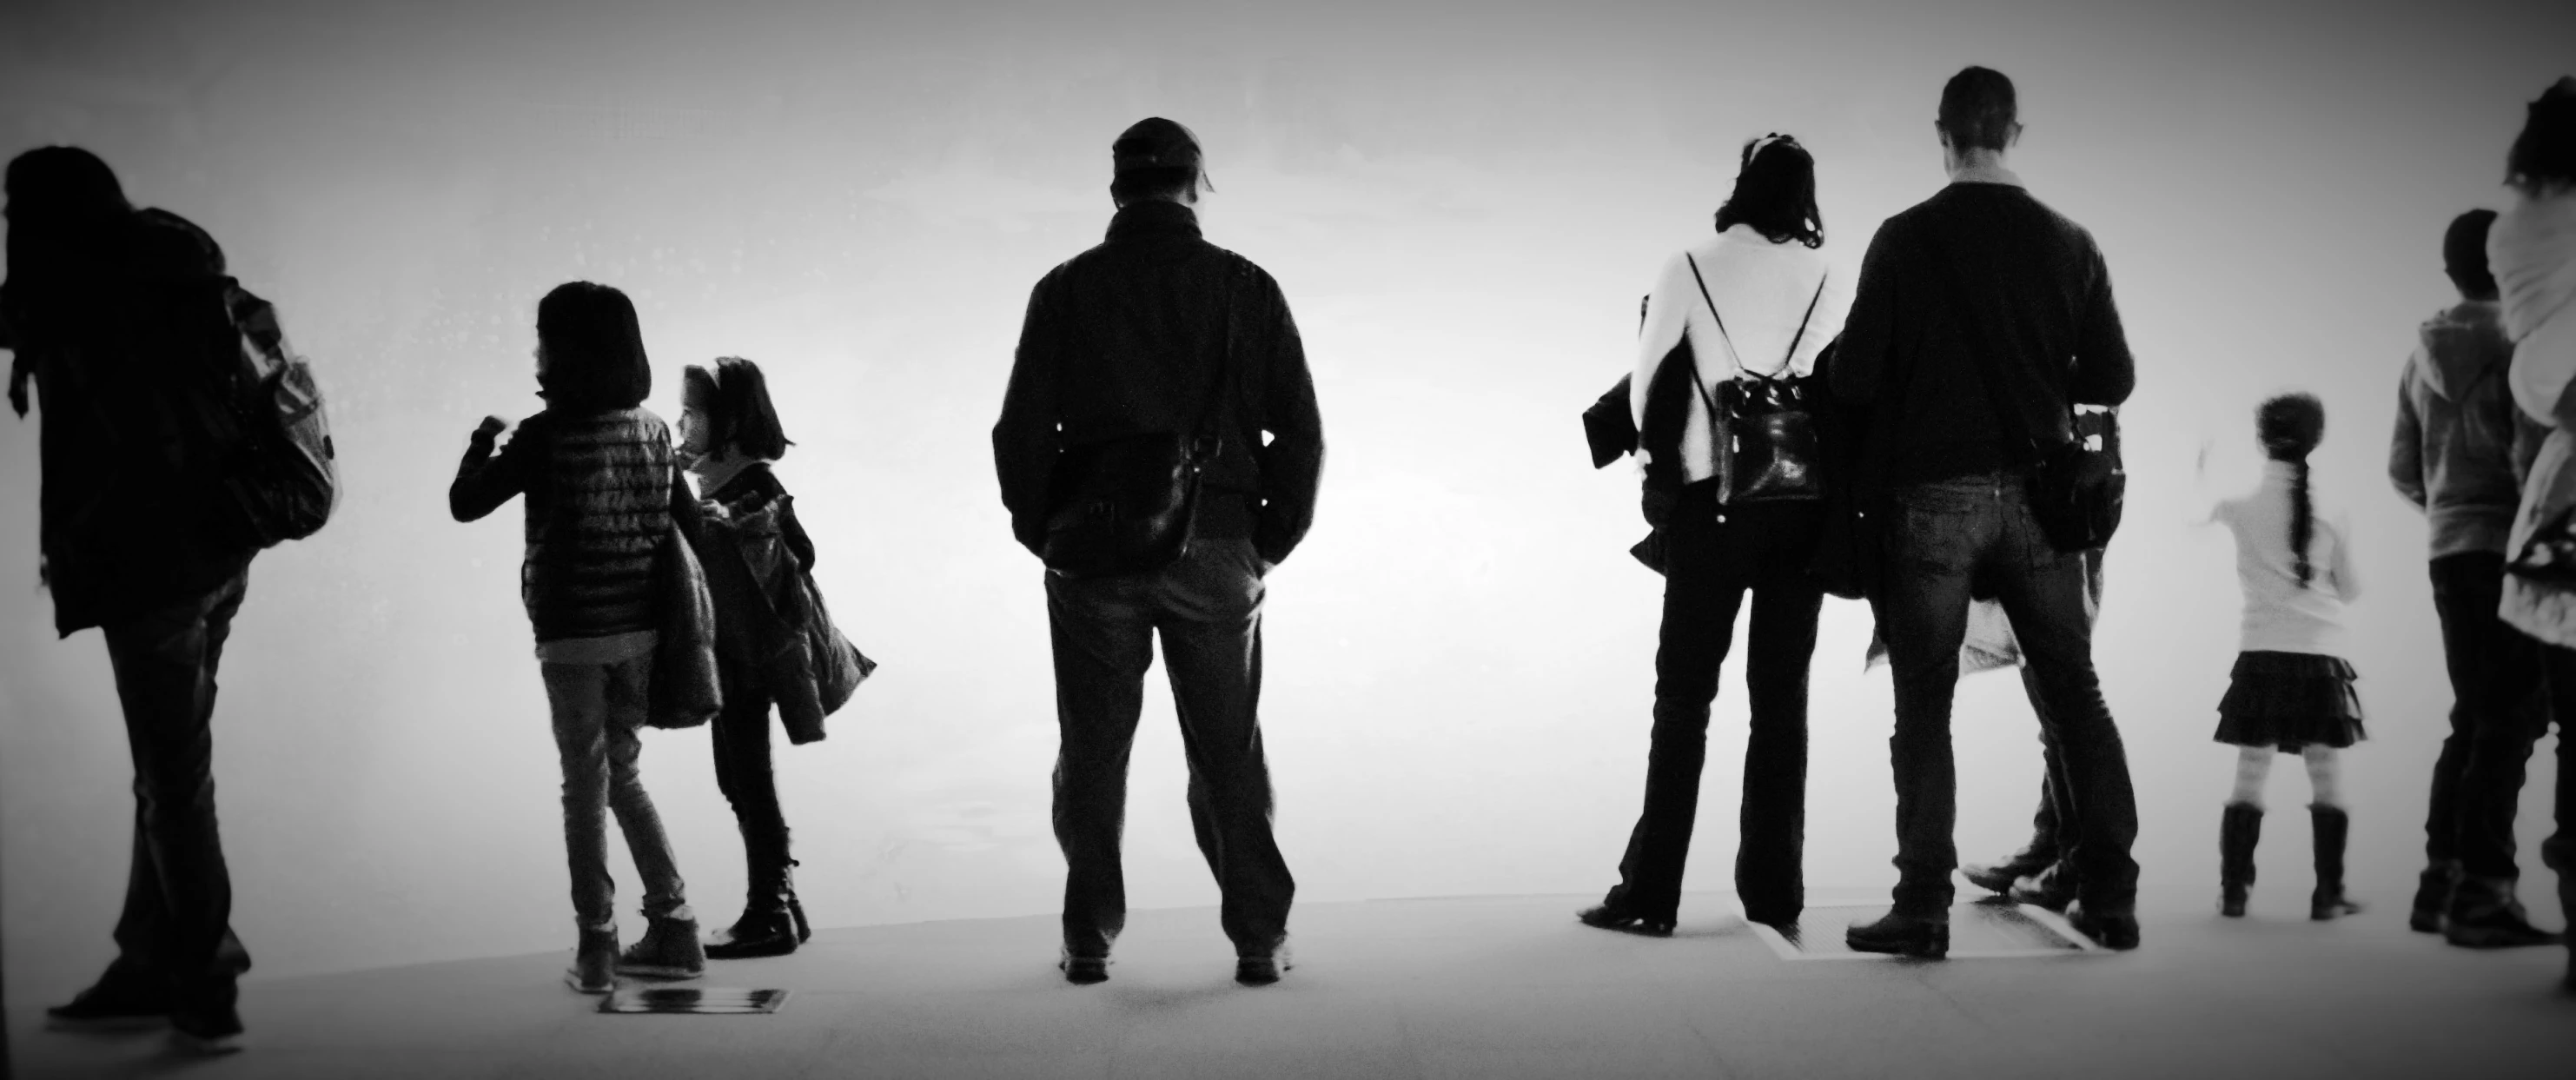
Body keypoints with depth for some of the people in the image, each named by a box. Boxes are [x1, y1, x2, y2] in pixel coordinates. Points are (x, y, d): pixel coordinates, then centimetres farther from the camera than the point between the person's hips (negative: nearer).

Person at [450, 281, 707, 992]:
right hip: (641, 629, 4)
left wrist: (482, 443, 10)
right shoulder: (652, 429, 3)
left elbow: (465, 504, -6)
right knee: (623, 777, 17)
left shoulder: (546, 435, -11)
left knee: (586, 786, 4)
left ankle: (598, 948, 6)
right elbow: (688, 518, 7)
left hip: (572, 633, -4)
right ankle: (673, 929, 14)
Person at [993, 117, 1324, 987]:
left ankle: (1090, 940, 13)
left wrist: (1049, 539, 8)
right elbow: (1300, 431, 1)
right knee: (1228, 754, 9)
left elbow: (1020, 431, -1)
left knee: (1092, 753, 10)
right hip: (1214, 550, 0)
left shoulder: (1066, 292, 1)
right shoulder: (1245, 289, 2)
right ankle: (1258, 938, 9)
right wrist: (1269, 542, 9)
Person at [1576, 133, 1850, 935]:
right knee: (1782, 698, 9)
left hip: (1713, 503, -2)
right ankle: (1773, 889, 11)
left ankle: (1651, 893, 2)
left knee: (1683, 696, 3)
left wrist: (1659, 459, 17)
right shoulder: (1829, 283, 3)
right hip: (1805, 502, 2)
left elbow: (1646, 382, 1)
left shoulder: (1692, 269, -2)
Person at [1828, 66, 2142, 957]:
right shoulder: (2067, 243, 2)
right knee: (2075, 696, 12)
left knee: (1924, 707, 3)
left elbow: (1855, 376, -8)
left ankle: (1924, 909, 1)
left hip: (1932, 496, -2)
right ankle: (2110, 898, 14)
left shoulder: (1905, 240, -6)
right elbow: (2112, 380, 4)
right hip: (2036, 497, 3)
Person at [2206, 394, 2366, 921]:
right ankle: (2328, 894, 3)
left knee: (2249, 775, 5)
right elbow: (2350, 589, 7)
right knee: (2327, 778, 5)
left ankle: (2233, 891, 4)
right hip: (2321, 655, 0)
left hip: (2260, 653, 0)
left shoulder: (2241, 507, -3)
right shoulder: (2331, 513, -1)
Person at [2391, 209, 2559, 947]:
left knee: (2474, 718, 14)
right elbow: (2532, 451, -18)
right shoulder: (2520, 343, -10)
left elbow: (2403, 469, 13)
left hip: (2449, 553, 7)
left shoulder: (2424, 356, 11)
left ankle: (2443, 881, 15)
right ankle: (2483, 892, -11)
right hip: (2510, 549, -7)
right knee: (2508, 722, -6)